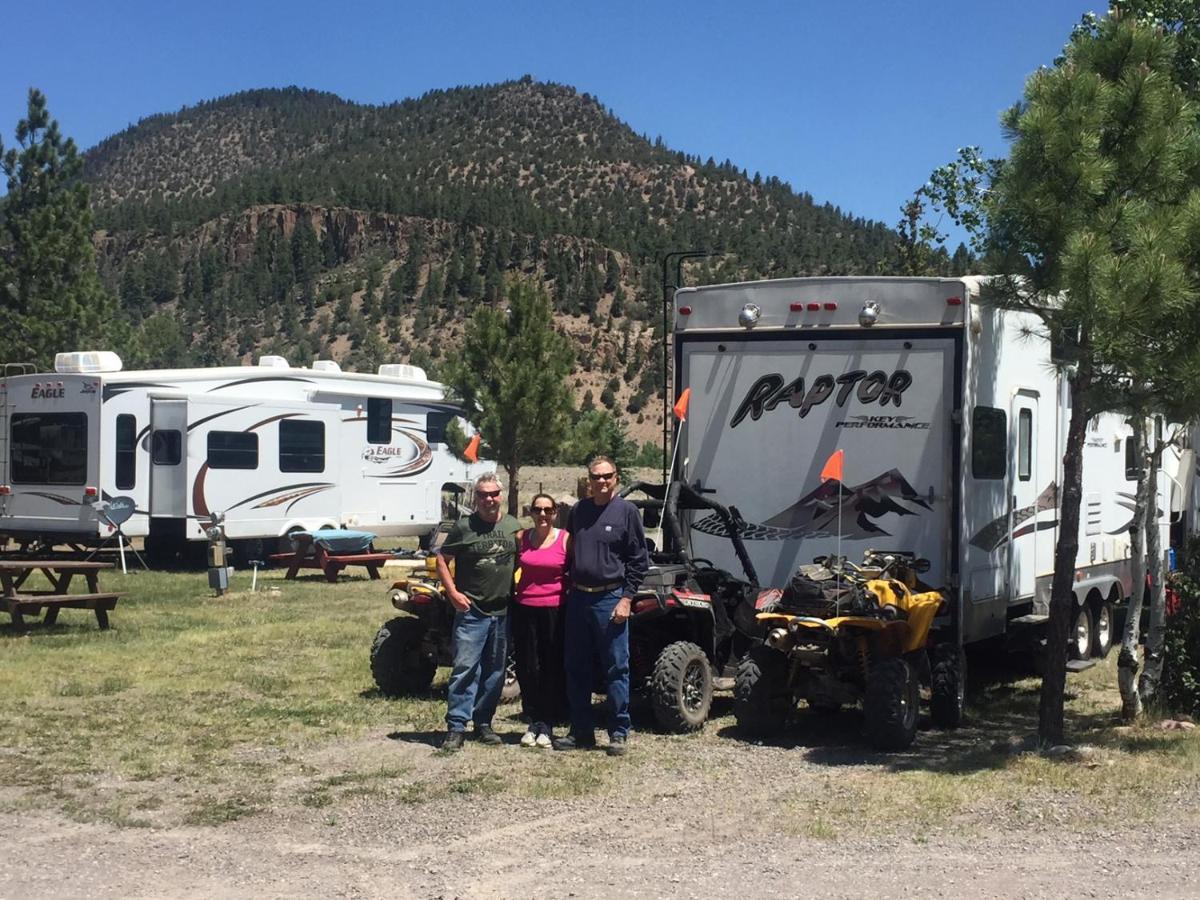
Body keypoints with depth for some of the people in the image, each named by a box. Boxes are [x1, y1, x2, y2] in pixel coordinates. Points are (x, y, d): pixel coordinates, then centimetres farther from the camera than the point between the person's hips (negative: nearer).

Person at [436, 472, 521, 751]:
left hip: (503, 611, 4)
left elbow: (521, 561, 20)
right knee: (465, 668, -10)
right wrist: (453, 593, -9)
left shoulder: (513, 526, 8)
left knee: (495, 671, 10)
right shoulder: (463, 527, -4)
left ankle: (483, 723, 22)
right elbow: (442, 560, 0)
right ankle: (456, 727, -7)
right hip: (471, 611, -4)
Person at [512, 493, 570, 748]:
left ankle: (547, 725, 13)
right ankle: (534, 722, 17)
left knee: (552, 668, 3)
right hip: (525, 610, 3)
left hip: (555, 610, -3)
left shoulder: (565, 540, -2)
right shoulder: (522, 539, 7)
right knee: (526, 668, 4)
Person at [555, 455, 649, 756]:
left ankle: (619, 733, 6)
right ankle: (581, 731, 19)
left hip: (610, 600, -5)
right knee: (577, 669, 10)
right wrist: (569, 589, 12)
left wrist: (626, 599, -10)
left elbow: (639, 560, -4)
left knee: (616, 669, -1)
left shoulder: (626, 511, -2)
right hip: (578, 598, 5)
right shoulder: (579, 510, 12)